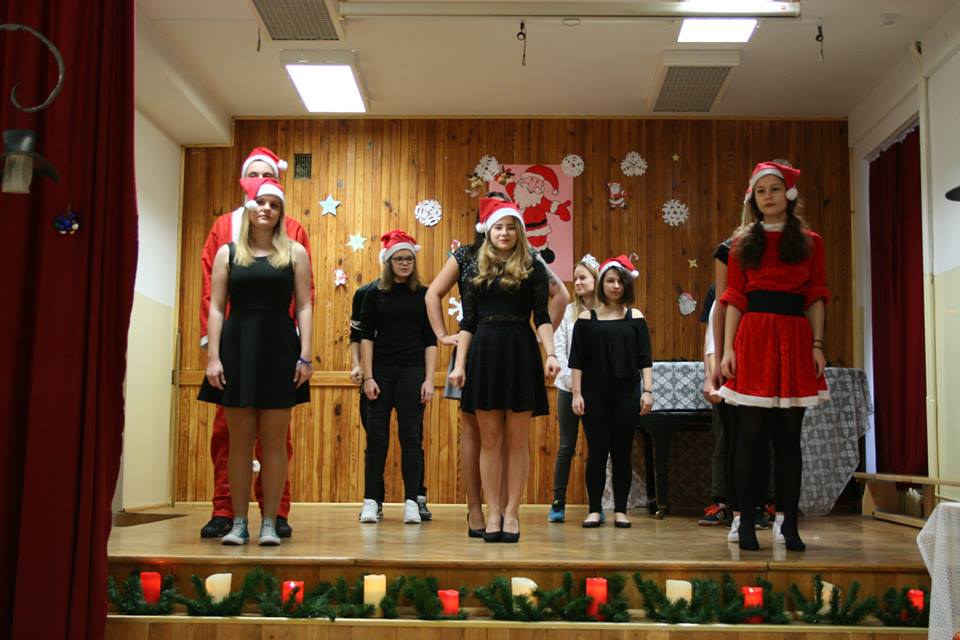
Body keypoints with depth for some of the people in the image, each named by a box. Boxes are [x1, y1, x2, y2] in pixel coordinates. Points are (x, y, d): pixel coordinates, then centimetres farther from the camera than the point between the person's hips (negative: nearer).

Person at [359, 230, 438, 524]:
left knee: (411, 436, 2)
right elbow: (367, 337, 2)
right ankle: (370, 502, 7)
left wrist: (429, 380, -3)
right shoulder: (375, 294, 5)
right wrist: (368, 377, -6)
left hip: (412, 372, 0)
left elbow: (430, 341, 4)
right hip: (381, 371, 0)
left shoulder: (424, 295, 6)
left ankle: (411, 502, 7)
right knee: (376, 436, 1)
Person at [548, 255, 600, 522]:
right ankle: (558, 504, 8)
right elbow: (558, 347, 2)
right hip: (568, 387, 2)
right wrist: (570, 378, -8)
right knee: (566, 446, 4)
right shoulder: (567, 311, 6)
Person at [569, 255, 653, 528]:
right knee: (597, 451, 1)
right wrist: (577, 394, -5)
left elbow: (645, 359, 5)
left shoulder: (635, 317, 7)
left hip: (627, 393, 1)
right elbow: (576, 361, 2)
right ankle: (594, 510, 10)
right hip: (595, 393, -1)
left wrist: (647, 391, -3)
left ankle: (620, 510, 12)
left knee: (623, 452, 4)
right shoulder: (586, 318, 4)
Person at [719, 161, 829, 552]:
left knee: (788, 434, 3)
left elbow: (816, 297, 8)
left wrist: (817, 345, -2)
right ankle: (746, 523, 3)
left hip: (794, 339, 1)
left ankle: (790, 524, 8)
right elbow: (735, 299, 6)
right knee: (752, 432, -2)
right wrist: (728, 348, -3)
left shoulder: (810, 242, 12)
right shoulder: (743, 243, 11)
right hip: (753, 337, -1)